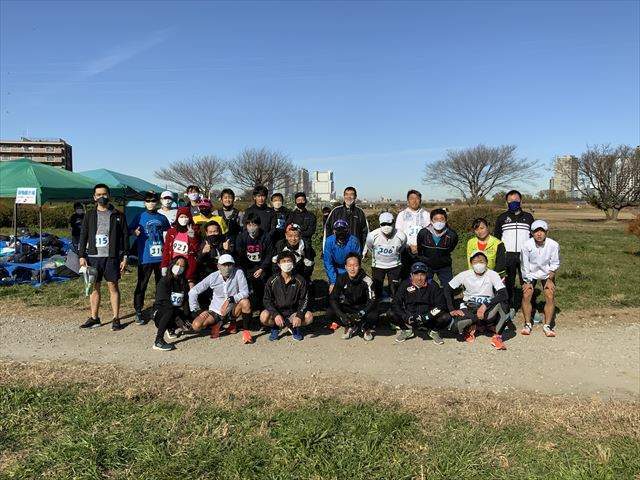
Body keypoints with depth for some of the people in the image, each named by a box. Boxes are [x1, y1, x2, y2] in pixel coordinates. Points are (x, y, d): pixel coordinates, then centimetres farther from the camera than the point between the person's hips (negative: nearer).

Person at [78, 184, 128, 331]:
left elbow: (124, 237, 2)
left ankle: (116, 319, 8)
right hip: (93, 256, 2)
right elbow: (83, 236, 10)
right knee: (94, 287, 8)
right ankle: (94, 318, 18)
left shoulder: (118, 215, 3)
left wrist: (124, 258, -3)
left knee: (113, 287, 1)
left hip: (112, 257, -2)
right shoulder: (90, 215, 9)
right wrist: (81, 256, 1)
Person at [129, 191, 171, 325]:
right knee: (142, 285, 0)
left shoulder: (162, 218, 12)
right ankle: (138, 312, 7)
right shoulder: (140, 217, 4)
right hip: (145, 257, -3)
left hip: (161, 257, 3)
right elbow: (129, 229, -2)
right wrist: (134, 231, -23)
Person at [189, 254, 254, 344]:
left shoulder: (238, 273, -14)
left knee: (245, 302, -32)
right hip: (215, 311, 1)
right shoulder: (213, 277, -10)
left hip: (232, 310, -1)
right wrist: (196, 310, -9)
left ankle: (245, 331, -8)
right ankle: (216, 324, 12)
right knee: (196, 325, -21)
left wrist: (230, 299, -34)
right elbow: (193, 292, -3)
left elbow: (245, 292, -20)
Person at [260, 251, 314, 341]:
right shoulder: (272, 281, -3)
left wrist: (299, 315, -20)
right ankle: (275, 328, 1)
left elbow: (304, 300, -3)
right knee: (264, 316, -31)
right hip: (277, 311, 0)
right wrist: (276, 315, -22)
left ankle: (295, 327, 3)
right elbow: (267, 300, -5)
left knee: (309, 317, -27)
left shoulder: (300, 281, -2)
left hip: (293, 312, 1)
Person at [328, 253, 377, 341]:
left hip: (362, 307, -2)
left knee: (373, 315, -34)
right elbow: (332, 298, -13)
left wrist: (361, 313, -39)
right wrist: (341, 315, -29)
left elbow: (372, 300, -22)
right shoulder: (341, 279, -13)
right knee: (331, 312, -24)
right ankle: (350, 327, 1)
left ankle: (366, 328, 3)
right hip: (347, 307, 2)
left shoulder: (366, 280, -21)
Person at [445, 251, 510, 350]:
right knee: (459, 323, -34)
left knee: (503, 304, -33)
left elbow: (504, 294, -19)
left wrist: (485, 306, -28)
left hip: (488, 309, 0)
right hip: (469, 309, 0)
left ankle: (497, 336, -13)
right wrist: (452, 310, -8)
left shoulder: (492, 275, -7)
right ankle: (471, 327, 5)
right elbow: (447, 290, 2)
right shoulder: (465, 275, -3)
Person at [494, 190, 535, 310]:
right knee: (508, 282, 4)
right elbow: (496, 237, 11)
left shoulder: (528, 217, 11)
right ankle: (510, 307, 14)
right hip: (507, 255, 0)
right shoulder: (502, 218, 9)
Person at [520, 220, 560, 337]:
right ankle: (528, 324, -1)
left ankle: (547, 325, -2)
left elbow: (555, 264, -7)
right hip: (531, 274, 0)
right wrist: (527, 282, -8)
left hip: (547, 274, 0)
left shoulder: (553, 245, -21)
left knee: (550, 296, -13)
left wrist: (550, 279, -12)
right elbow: (524, 266, -10)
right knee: (526, 295, -14)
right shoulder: (527, 245, -22)